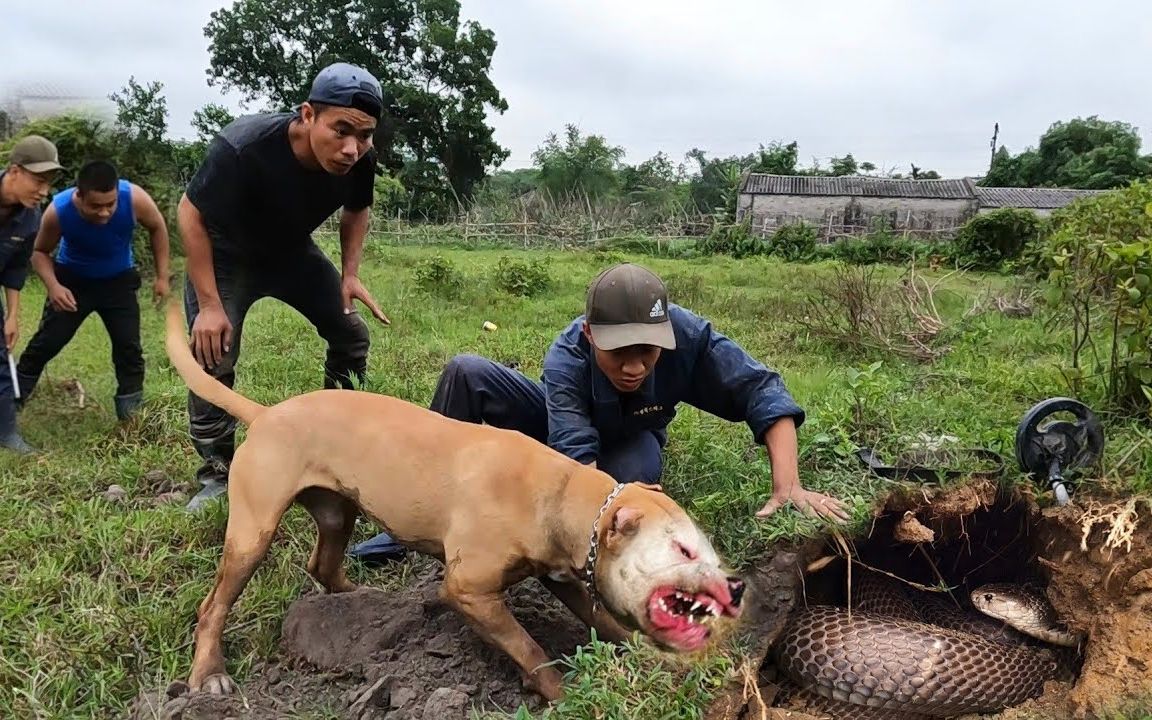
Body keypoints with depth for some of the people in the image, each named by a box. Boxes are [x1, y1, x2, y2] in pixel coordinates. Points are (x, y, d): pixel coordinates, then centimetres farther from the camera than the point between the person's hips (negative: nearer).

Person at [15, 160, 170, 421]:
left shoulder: (135, 198, -33)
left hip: (119, 280, 1)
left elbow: (157, 228, -9)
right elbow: (40, 252, -11)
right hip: (72, 279, 0)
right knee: (45, 343, 2)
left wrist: (162, 276, -9)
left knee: (129, 347, -4)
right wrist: (53, 286, -30)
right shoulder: (58, 211, -32)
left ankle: (132, 419, 8)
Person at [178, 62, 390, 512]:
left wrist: (350, 274, -13)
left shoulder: (360, 161, -26)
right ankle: (218, 474, 3)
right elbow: (191, 214, -25)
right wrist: (209, 304, -26)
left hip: (293, 253, 5)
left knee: (352, 337, 3)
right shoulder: (241, 148, -40)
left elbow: (356, 211, -1)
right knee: (212, 358, -16)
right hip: (227, 256, -4)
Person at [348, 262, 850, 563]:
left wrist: (787, 485, -46)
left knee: (640, 468, -39)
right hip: (566, 430, 0)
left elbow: (761, 390, -33)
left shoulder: (687, 335, -36)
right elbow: (576, 458, -48)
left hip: (629, 444, 1)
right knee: (466, 373, -25)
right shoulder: (565, 359, -38)